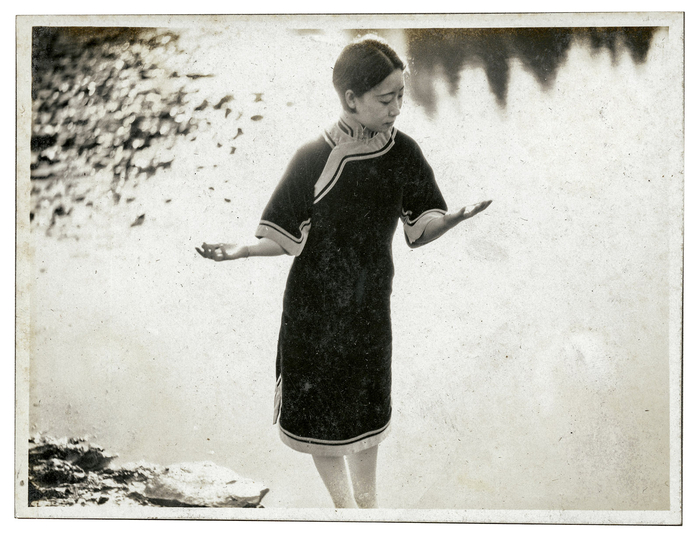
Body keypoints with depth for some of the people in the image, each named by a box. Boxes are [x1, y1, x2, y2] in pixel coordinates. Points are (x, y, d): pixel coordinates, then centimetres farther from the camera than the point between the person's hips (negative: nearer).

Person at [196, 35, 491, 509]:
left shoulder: (403, 152, -6)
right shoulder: (314, 158, -17)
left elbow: (420, 228, -3)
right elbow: (286, 238, -11)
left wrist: (453, 219, -23)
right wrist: (241, 251, -29)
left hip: (371, 301, 3)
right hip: (316, 305, -3)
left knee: (367, 404, 16)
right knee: (319, 405, 7)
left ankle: (367, 499, 36)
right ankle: (344, 501, 28)